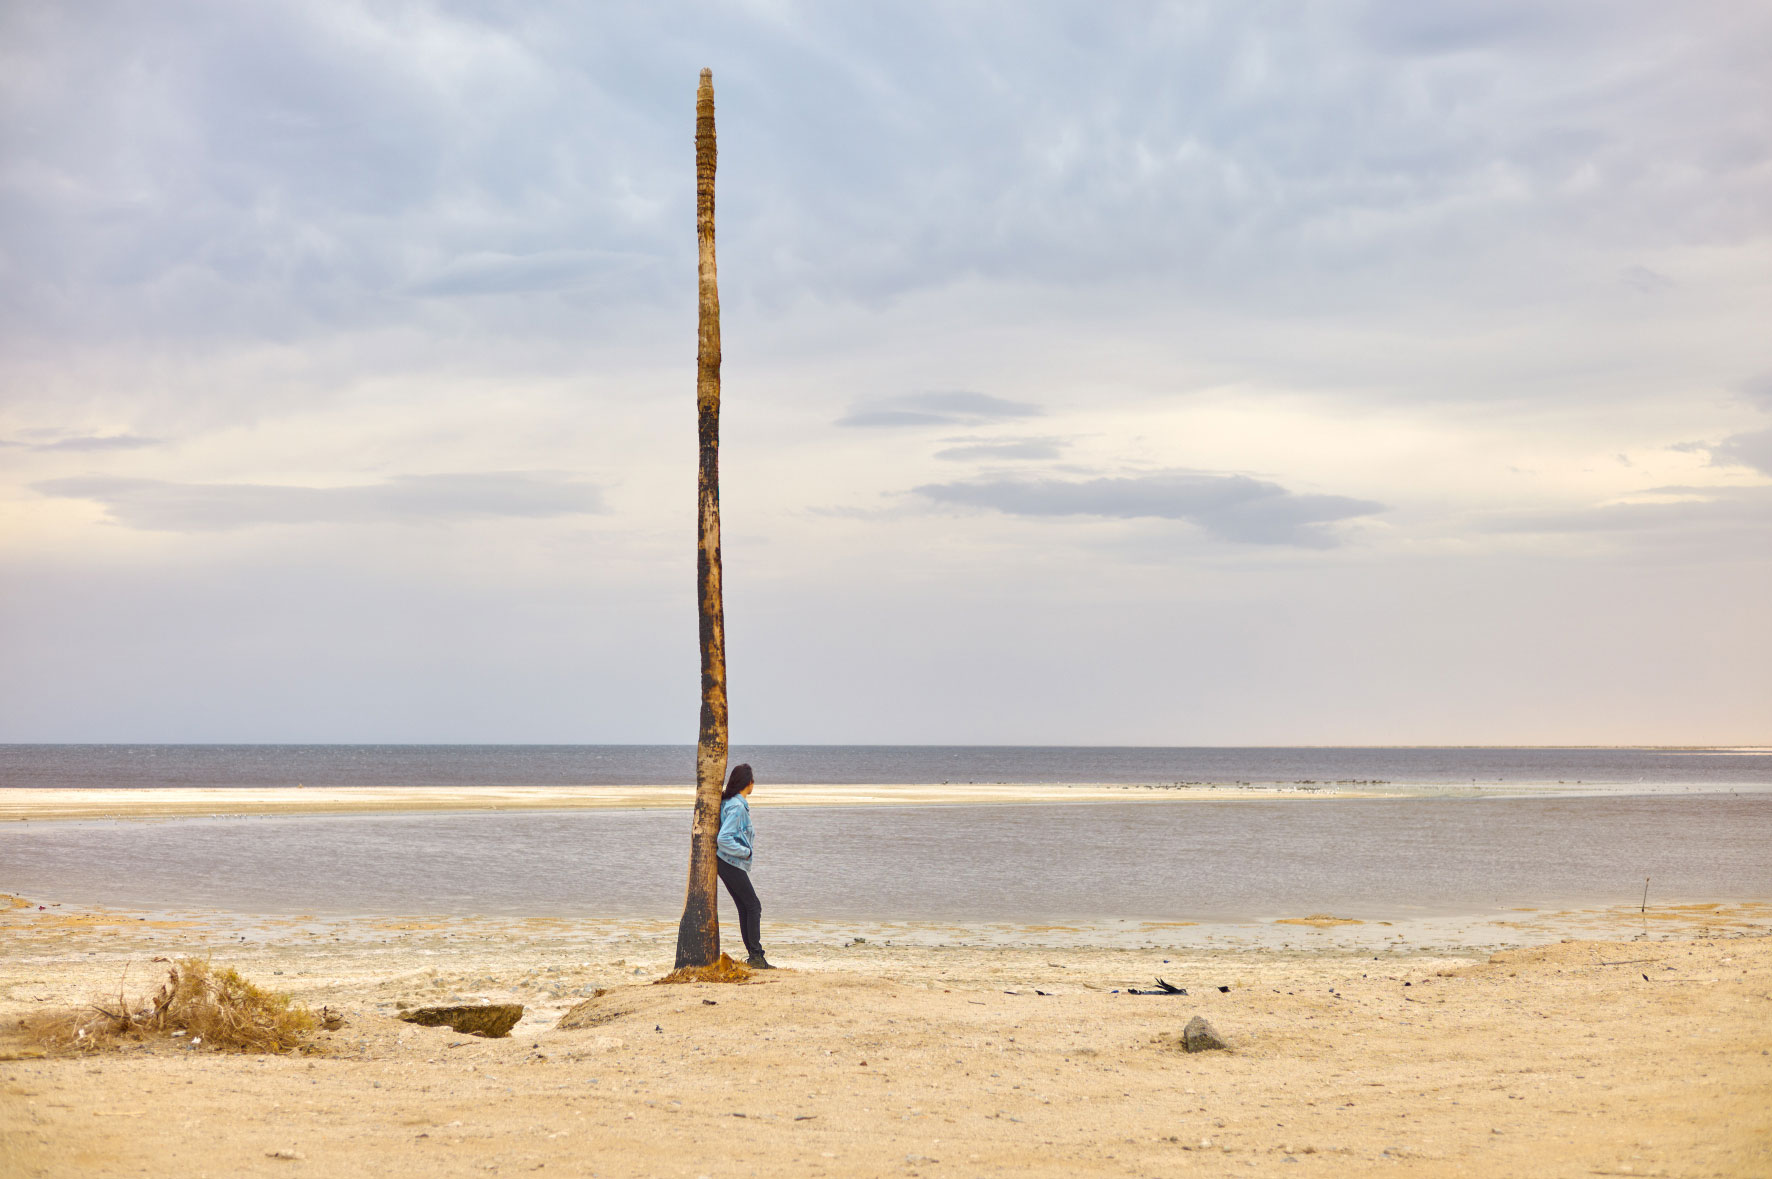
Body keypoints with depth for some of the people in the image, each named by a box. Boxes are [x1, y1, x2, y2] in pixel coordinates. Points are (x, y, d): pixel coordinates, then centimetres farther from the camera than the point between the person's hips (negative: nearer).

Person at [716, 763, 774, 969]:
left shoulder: (730, 802, 11)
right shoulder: (737, 807, -18)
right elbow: (723, 839, -25)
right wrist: (745, 852, -15)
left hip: (725, 864, 9)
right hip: (732, 864, -9)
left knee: (745, 908, 9)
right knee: (753, 906, -5)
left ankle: (754, 956, 10)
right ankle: (756, 955, -5)